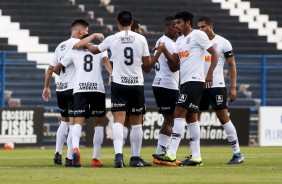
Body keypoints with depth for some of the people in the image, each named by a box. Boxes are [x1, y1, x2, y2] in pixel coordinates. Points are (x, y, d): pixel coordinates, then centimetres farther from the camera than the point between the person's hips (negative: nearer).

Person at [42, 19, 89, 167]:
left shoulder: (61, 46, 16)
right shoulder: (78, 43, -5)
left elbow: (51, 68, 18)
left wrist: (46, 87, 24)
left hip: (60, 89, 7)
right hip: (74, 88, -7)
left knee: (64, 121, 21)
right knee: (73, 124, -4)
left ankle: (58, 153, 13)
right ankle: (70, 158, -6)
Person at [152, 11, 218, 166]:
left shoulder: (198, 35, -6)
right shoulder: (180, 40, 18)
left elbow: (214, 54, -7)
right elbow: (174, 60, 14)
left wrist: (209, 74, -15)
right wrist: (164, 50, -3)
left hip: (195, 81, -9)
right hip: (185, 82, 9)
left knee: (178, 114, -14)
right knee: (191, 118, 8)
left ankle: (171, 153, -18)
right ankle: (196, 156, 10)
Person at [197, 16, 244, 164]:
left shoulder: (223, 43, -1)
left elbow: (232, 65, 0)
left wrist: (233, 88, -7)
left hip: (217, 86, -5)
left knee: (224, 118, -7)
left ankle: (237, 154, -2)